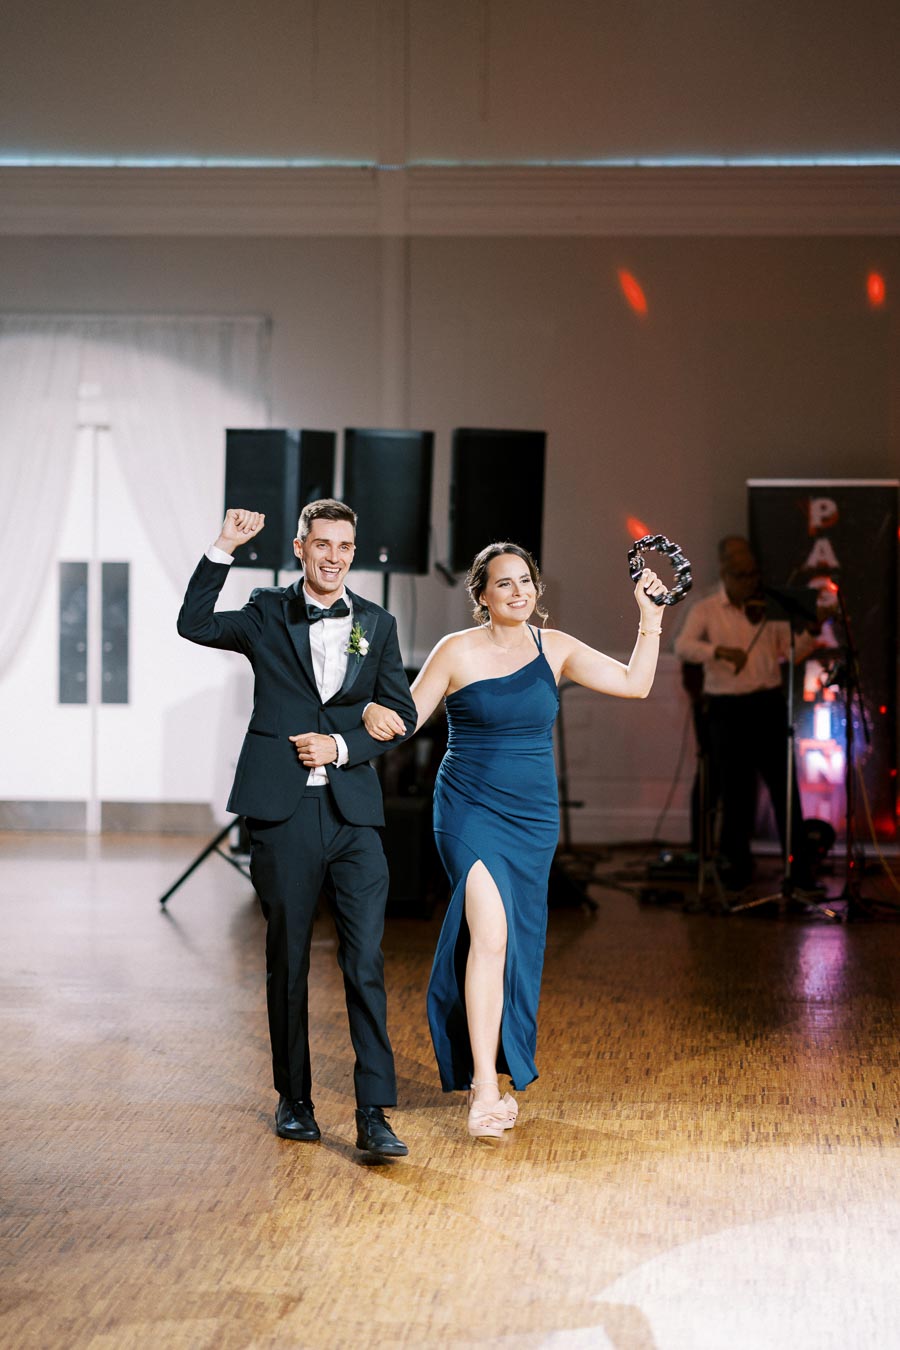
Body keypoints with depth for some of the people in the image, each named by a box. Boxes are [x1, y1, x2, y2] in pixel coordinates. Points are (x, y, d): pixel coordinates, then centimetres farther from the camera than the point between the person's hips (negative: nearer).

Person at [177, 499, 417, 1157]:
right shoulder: (268, 614, 6)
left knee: (367, 964, -6)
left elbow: (401, 713, 10)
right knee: (288, 960, 8)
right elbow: (195, 625, -10)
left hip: (354, 812, 1)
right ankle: (294, 1099, 21)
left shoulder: (377, 624, 11)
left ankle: (374, 1114, -6)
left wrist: (343, 745, -6)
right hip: (283, 812, -1)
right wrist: (224, 550, -17)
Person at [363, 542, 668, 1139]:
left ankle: (486, 1074, 25)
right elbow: (408, 715, -3)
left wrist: (651, 620, -6)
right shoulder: (457, 652, -5)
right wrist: (375, 711, -24)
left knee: (517, 945, 9)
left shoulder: (554, 648, 5)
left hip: (534, 817, 5)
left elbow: (634, 684, 1)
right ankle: (484, 1093, -19)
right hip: (471, 812, -4)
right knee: (490, 935, -19)